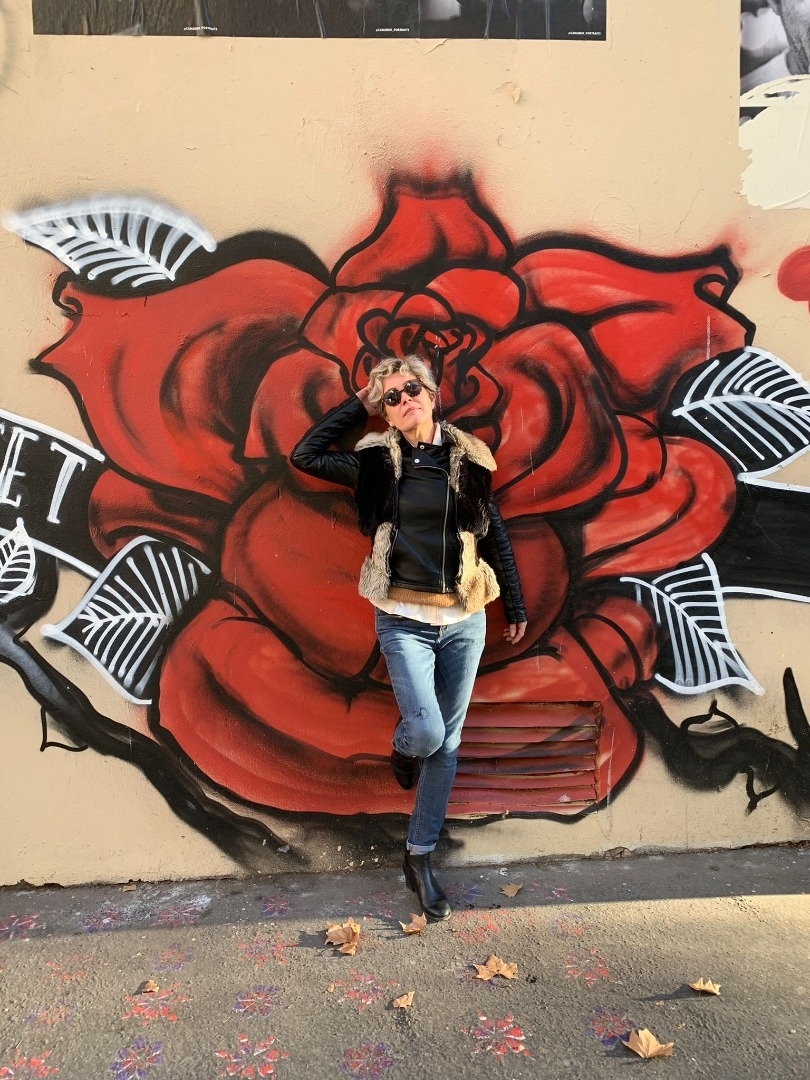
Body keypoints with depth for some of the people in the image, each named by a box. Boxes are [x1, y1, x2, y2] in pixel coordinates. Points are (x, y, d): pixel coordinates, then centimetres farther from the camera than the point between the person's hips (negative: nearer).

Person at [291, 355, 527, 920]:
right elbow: (305, 455, 0)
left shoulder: (469, 458, 3)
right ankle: (403, 747, 26)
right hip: (404, 620, -2)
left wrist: (516, 605, 12)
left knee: (448, 740, 9)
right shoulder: (378, 461, 1)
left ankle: (420, 857, 26)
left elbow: (496, 536, 9)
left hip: (465, 620, 2)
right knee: (426, 732, -14)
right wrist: (358, 405, 2)